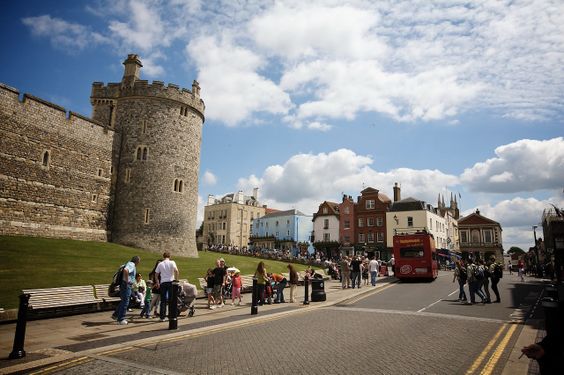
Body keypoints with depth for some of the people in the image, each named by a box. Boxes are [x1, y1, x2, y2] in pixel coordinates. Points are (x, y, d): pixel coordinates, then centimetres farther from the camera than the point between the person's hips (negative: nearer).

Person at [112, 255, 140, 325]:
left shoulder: (131, 265, 17)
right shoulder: (131, 265, -15)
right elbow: (125, 270, -36)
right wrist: (127, 280, -25)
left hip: (127, 286, 10)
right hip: (126, 285, -10)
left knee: (124, 301, 21)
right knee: (125, 302, -3)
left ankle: (115, 315, 28)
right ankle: (121, 319, 3)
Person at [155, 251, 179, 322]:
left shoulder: (160, 264, 7)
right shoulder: (172, 262, -1)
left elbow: (156, 275, 9)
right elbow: (176, 270, -15)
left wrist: (158, 283, 18)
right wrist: (176, 279, -7)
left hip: (163, 283, 2)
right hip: (170, 282, -2)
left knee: (163, 300, 7)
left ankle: (162, 317, 7)